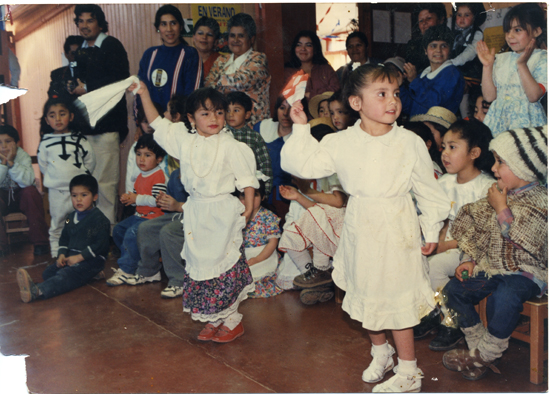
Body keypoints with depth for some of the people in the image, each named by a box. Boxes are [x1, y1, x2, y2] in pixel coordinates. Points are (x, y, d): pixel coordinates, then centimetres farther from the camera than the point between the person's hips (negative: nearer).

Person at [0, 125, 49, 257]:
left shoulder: (23, 156, -15)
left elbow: (28, 181, -31)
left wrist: (11, 162, -34)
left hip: (21, 196, -1)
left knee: (30, 191, -33)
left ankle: (40, 241, -26)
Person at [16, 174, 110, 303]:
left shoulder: (99, 219, -9)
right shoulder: (71, 217, 18)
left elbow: (100, 244, -16)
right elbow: (64, 238, 23)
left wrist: (79, 257, -18)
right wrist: (62, 254, 3)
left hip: (92, 260, -9)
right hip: (71, 257, 10)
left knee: (65, 275, -33)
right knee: (48, 272, -12)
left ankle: (36, 291, -55)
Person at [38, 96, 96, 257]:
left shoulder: (80, 140, -1)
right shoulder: (46, 142, 0)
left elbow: (90, 161, 7)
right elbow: (43, 165, 10)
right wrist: (55, 178, 8)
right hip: (57, 191, 1)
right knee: (57, 224, 10)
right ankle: (56, 254, 22)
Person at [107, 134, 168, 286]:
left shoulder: (159, 176, -16)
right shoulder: (141, 176, 15)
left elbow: (156, 200, -26)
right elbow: (136, 194, 27)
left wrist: (137, 199, -17)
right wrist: (128, 198, 4)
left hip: (153, 217, -11)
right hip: (139, 215, 11)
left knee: (132, 233, -26)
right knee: (118, 229, 12)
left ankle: (126, 269, -16)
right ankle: (135, 260, 22)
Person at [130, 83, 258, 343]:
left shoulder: (230, 145, -9)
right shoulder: (184, 140, 5)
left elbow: (246, 177, -5)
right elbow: (158, 124, 14)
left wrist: (249, 206, -7)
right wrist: (144, 95, 10)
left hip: (223, 211, -5)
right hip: (196, 211, 6)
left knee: (225, 262, 0)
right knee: (198, 263, 11)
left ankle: (232, 319, 16)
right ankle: (213, 320, 26)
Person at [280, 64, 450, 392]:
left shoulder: (411, 143, -8)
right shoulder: (340, 144, -4)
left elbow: (429, 190, 0)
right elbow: (304, 165, -2)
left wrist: (431, 231, 3)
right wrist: (301, 128, -9)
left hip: (398, 232, -3)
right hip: (361, 231, 3)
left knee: (398, 297, 2)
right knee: (366, 294, 17)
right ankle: (380, 352, 43)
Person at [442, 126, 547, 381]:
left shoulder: (540, 202, -15)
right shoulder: (501, 194, 7)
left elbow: (520, 244, -24)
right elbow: (482, 232, 16)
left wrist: (502, 210, -21)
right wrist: (470, 259, 6)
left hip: (527, 272, -8)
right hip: (492, 267, 8)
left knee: (503, 298, -36)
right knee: (454, 289, -1)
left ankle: (485, 355, -13)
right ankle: (478, 346, 9)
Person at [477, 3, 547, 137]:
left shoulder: (542, 59, 0)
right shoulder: (501, 59, 12)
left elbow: (534, 96, -15)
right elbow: (489, 97, 5)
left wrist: (522, 64, -19)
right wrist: (487, 66, -1)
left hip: (526, 122, -3)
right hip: (498, 120, 3)